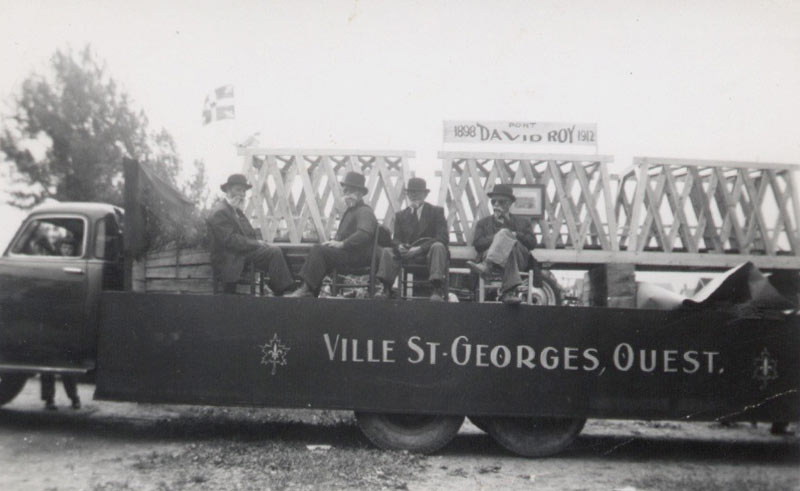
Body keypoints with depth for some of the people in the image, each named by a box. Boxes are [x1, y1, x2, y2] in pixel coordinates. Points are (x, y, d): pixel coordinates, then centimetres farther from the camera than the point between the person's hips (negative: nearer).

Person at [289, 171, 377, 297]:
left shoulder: (364, 212, -10)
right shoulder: (350, 211, 23)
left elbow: (363, 234, -27)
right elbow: (342, 235, 26)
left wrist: (342, 244, -24)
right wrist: (334, 242, 4)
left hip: (359, 256, -10)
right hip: (348, 253, 10)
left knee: (319, 250, -21)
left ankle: (307, 289, -20)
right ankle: (311, 292, -9)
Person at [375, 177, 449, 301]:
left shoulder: (436, 212, 5)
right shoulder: (400, 215, 16)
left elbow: (443, 237, -9)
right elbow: (396, 239, 8)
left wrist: (420, 248, -22)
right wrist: (399, 246, -20)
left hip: (429, 255, -3)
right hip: (407, 256, 3)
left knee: (438, 246, -34)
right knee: (386, 251, -20)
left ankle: (437, 291, -43)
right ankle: (387, 290, -29)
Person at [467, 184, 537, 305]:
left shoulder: (523, 222, 29)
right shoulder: (483, 223, 30)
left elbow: (532, 243, 11)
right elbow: (477, 244, 9)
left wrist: (513, 234, -4)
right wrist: (497, 237, -7)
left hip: (519, 257, 0)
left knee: (504, 234, -31)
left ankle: (485, 266, -53)